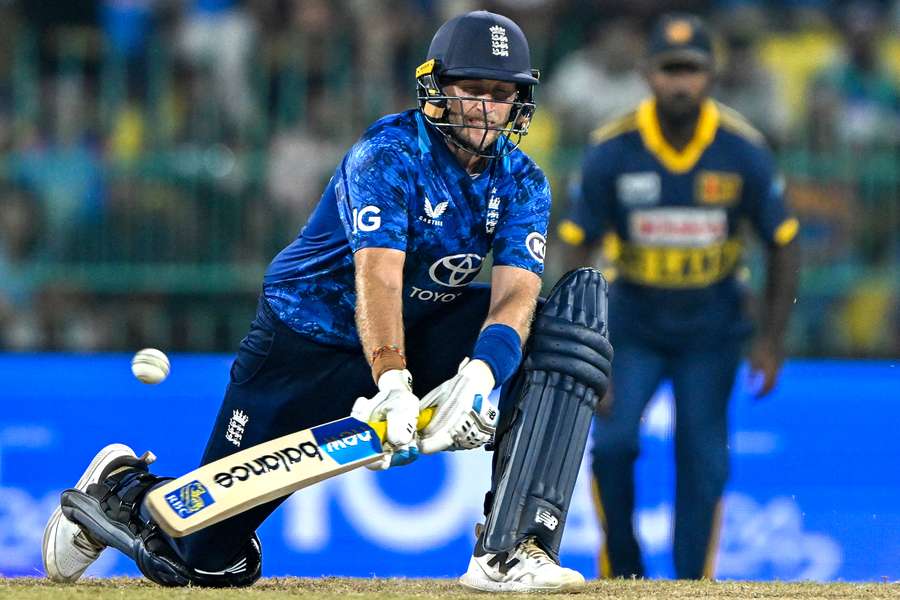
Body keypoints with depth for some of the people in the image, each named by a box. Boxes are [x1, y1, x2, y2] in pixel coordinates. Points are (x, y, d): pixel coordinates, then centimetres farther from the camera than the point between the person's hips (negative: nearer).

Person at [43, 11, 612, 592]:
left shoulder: (523, 183, -5)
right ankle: (119, 490, 31)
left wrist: (479, 375, -41)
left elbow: (515, 291, -21)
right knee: (207, 560, -9)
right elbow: (378, 274, -35)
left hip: (423, 330, 5)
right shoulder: (389, 153, -20)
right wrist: (392, 383, -49)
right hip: (309, 340, -5)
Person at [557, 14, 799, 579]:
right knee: (613, 443, -15)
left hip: (712, 327, 0)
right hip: (633, 319, 0)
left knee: (703, 462, -5)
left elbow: (783, 244, -2)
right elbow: (579, 251, -11)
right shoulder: (612, 150, -16)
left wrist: (773, 342, -5)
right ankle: (621, 572, 5)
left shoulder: (742, 149, -14)